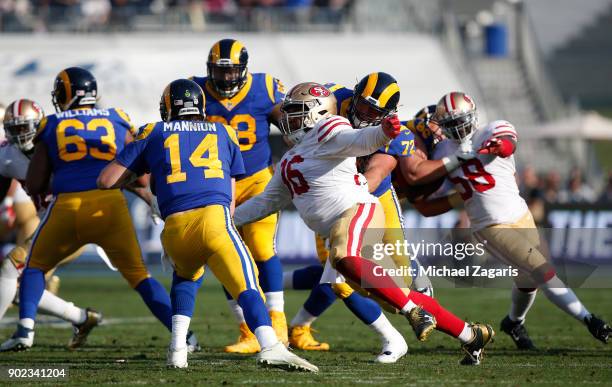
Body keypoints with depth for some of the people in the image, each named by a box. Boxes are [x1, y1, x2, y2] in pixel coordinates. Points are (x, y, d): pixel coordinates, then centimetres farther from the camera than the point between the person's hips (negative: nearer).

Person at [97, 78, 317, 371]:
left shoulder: (153, 134, 23)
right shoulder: (224, 134, 26)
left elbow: (106, 181, 22)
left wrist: (134, 174, 41)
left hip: (174, 227, 2)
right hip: (214, 216, -2)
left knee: (186, 274, 29)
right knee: (246, 284, -12)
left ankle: (177, 348, 15)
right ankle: (270, 347, -36)